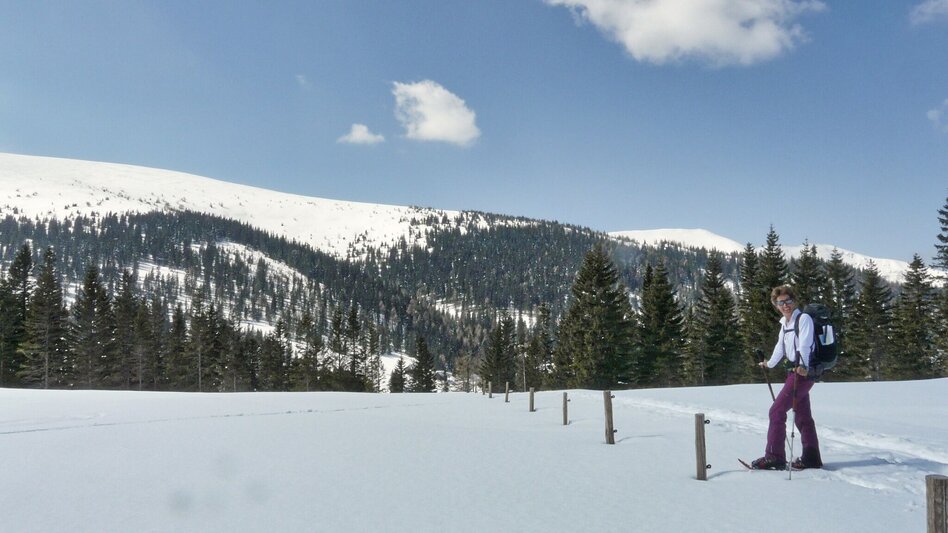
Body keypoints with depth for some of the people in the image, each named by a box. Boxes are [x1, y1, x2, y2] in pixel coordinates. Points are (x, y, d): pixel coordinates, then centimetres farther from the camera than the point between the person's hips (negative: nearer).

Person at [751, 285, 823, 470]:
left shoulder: (803, 319, -10)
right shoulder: (785, 323, 16)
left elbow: (805, 344, -26)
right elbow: (781, 346, 32)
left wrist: (803, 365, -41)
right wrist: (769, 364, 46)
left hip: (804, 373, -9)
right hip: (795, 372, 9)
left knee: (777, 411, -10)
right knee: (802, 416, 13)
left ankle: (774, 457, -8)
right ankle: (811, 458, 21)